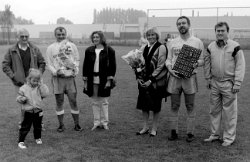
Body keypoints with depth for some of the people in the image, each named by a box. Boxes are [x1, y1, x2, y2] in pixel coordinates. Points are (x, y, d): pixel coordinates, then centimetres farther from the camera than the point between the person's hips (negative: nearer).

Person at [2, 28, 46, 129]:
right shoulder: (11, 51, 3)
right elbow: (5, 65, 4)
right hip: (20, 83, -1)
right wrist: (13, 76, -6)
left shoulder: (35, 49, 8)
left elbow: (42, 63, 13)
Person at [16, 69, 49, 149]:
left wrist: (41, 85, -17)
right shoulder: (24, 88, -4)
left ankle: (38, 138, 37)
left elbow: (45, 94, -16)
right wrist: (22, 99, -21)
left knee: (38, 126, 17)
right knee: (25, 127, 1)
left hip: (38, 111, 2)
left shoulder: (40, 87, -1)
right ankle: (21, 141, 9)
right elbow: (19, 97, 1)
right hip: (28, 111, -2)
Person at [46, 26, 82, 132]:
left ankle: (76, 124, 11)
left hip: (70, 77, 1)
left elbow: (77, 59, 12)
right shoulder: (50, 48, 4)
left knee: (73, 101, 1)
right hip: (57, 78, 0)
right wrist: (56, 71, -12)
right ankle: (61, 124, 15)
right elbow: (49, 64, 5)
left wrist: (76, 70, -4)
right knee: (59, 101, 4)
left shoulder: (72, 46, 8)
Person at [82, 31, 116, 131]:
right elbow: (85, 65, 9)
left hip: (104, 80, -3)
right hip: (92, 80, 3)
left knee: (104, 102, 4)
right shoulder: (89, 50, 7)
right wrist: (85, 80, 4)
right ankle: (96, 122, 17)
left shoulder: (109, 50, -2)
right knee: (94, 102, 7)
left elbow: (112, 66, -3)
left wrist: (109, 80, -9)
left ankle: (104, 122, 15)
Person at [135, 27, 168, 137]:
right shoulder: (143, 48, 12)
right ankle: (145, 127, 22)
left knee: (155, 106, 3)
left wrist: (151, 80, -15)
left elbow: (160, 66, -11)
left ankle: (154, 129, 16)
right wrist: (138, 77, -2)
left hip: (155, 81, -5)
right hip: (143, 81, 5)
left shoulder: (161, 48, -6)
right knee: (144, 104, 9)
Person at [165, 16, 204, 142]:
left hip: (190, 77, -2)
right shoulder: (172, 42, 11)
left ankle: (190, 133, 13)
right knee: (174, 106, 5)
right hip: (175, 77, 2)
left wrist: (196, 63, -16)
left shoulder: (197, 42, 5)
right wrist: (170, 69, -8)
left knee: (190, 107, 3)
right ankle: (173, 132, 14)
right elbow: (168, 59, 11)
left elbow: (202, 60, 6)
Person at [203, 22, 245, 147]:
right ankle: (214, 134, 25)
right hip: (215, 83, 5)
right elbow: (207, 64, 15)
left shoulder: (235, 46, -7)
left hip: (229, 83, -4)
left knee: (229, 112, 2)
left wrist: (237, 84, -11)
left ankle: (229, 137, 13)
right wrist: (208, 79, 10)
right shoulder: (211, 47, 7)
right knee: (214, 110, 12)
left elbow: (240, 66, -7)